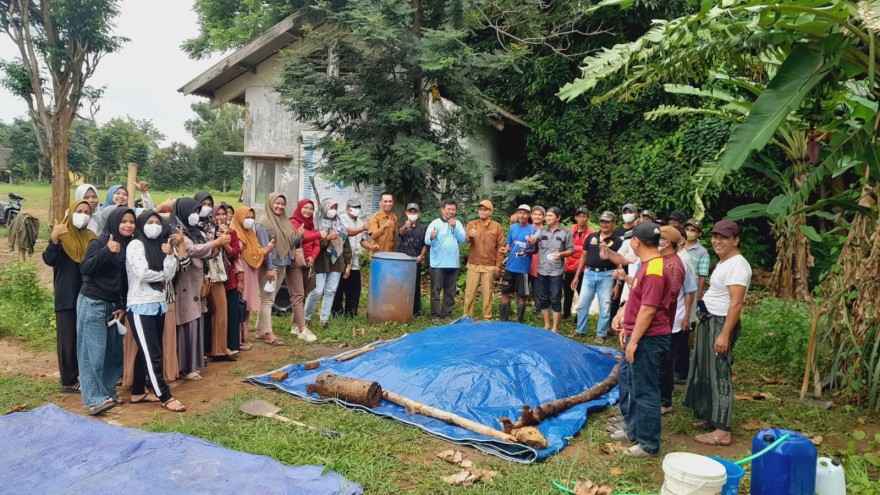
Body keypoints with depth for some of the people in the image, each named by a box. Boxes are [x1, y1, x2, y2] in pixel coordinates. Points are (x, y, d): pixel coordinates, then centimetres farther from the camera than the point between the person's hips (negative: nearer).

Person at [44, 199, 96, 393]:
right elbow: (49, 260, -18)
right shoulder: (61, 235, -4)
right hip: (67, 296, -4)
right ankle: (68, 381, 6)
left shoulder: (91, 237, 9)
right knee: (68, 339, 0)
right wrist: (53, 240, -34)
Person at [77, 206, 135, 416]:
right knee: (94, 351, -6)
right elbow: (85, 268, -19)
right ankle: (94, 398, -4)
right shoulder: (99, 242, -8)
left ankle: (108, 391, 17)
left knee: (114, 351, 6)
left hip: (114, 305, 6)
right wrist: (106, 251, -30)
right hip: (92, 303, -6)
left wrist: (124, 307, 8)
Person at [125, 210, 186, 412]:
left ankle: (138, 392, 25)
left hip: (158, 304, 7)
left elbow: (169, 276, 1)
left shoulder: (160, 246, 11)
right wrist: (162, 275, -2)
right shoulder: (135, 245, -7)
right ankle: (165, 397, -1)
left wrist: (170, 255, -10)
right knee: (152, 354, -5)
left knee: (145, 351, 14)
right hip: (140, 306, -7)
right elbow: (142, 273, -19)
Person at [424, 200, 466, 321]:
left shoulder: (458, 224, 10)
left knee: (450, 291, 8)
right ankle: (435, 315, 3)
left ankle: (446, 313, 17)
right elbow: (427, 240, -11)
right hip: (438, 263, -4)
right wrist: (431, 237, -34)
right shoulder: (435, 223, -2)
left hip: (453, 263, 4)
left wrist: (454, 227, -12)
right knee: (436, 290, -2)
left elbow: (462, 239, -1)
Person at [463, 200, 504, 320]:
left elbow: (500, 247, 4)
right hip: (473, 265, 1)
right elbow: (464, 240, -10)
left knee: (487, 293, 5)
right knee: (470, 292, 3)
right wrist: (469, 235, -34)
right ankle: (467, 316, 13)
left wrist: (498, 265, -2)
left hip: (489, 266, 0)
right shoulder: (471, 224, 5)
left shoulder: (497, 227, 5)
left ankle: (487, 318, 13)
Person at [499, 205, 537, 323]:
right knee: (505, 292, 10)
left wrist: (526, 252, -25)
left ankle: (519, 322, 17)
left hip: (523, 268, -5)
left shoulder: (533, 230, -8)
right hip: (510, 266, 5)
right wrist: (506, 249, -9)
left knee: (522, 295, 5)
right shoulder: (513, 227, 6)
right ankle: (503, 320, 20)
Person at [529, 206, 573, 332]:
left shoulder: (565, 233, -2)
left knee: (555, 299, 1)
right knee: (543, 299, 10)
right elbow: (532, 242, -9)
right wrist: (531, 241, -33)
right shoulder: (542, 231, 5)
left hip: (556, 271, -3)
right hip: (542, 271, 4)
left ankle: (555, 328, 10)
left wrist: (561, 254, -19)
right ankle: (547, 325, 23)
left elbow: (571, 250, 0)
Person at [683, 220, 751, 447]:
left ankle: (722, 431, -2)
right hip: (709, 321, 10)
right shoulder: (723, 262, 14)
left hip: (722, 324, -10)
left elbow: (736, 303, -23)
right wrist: (709, 326, 19)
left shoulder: (737, 265, -17)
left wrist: (724, 334, -26)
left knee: (719, 374, -7)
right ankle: (712, 418, 26)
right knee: (707, 372, 15)